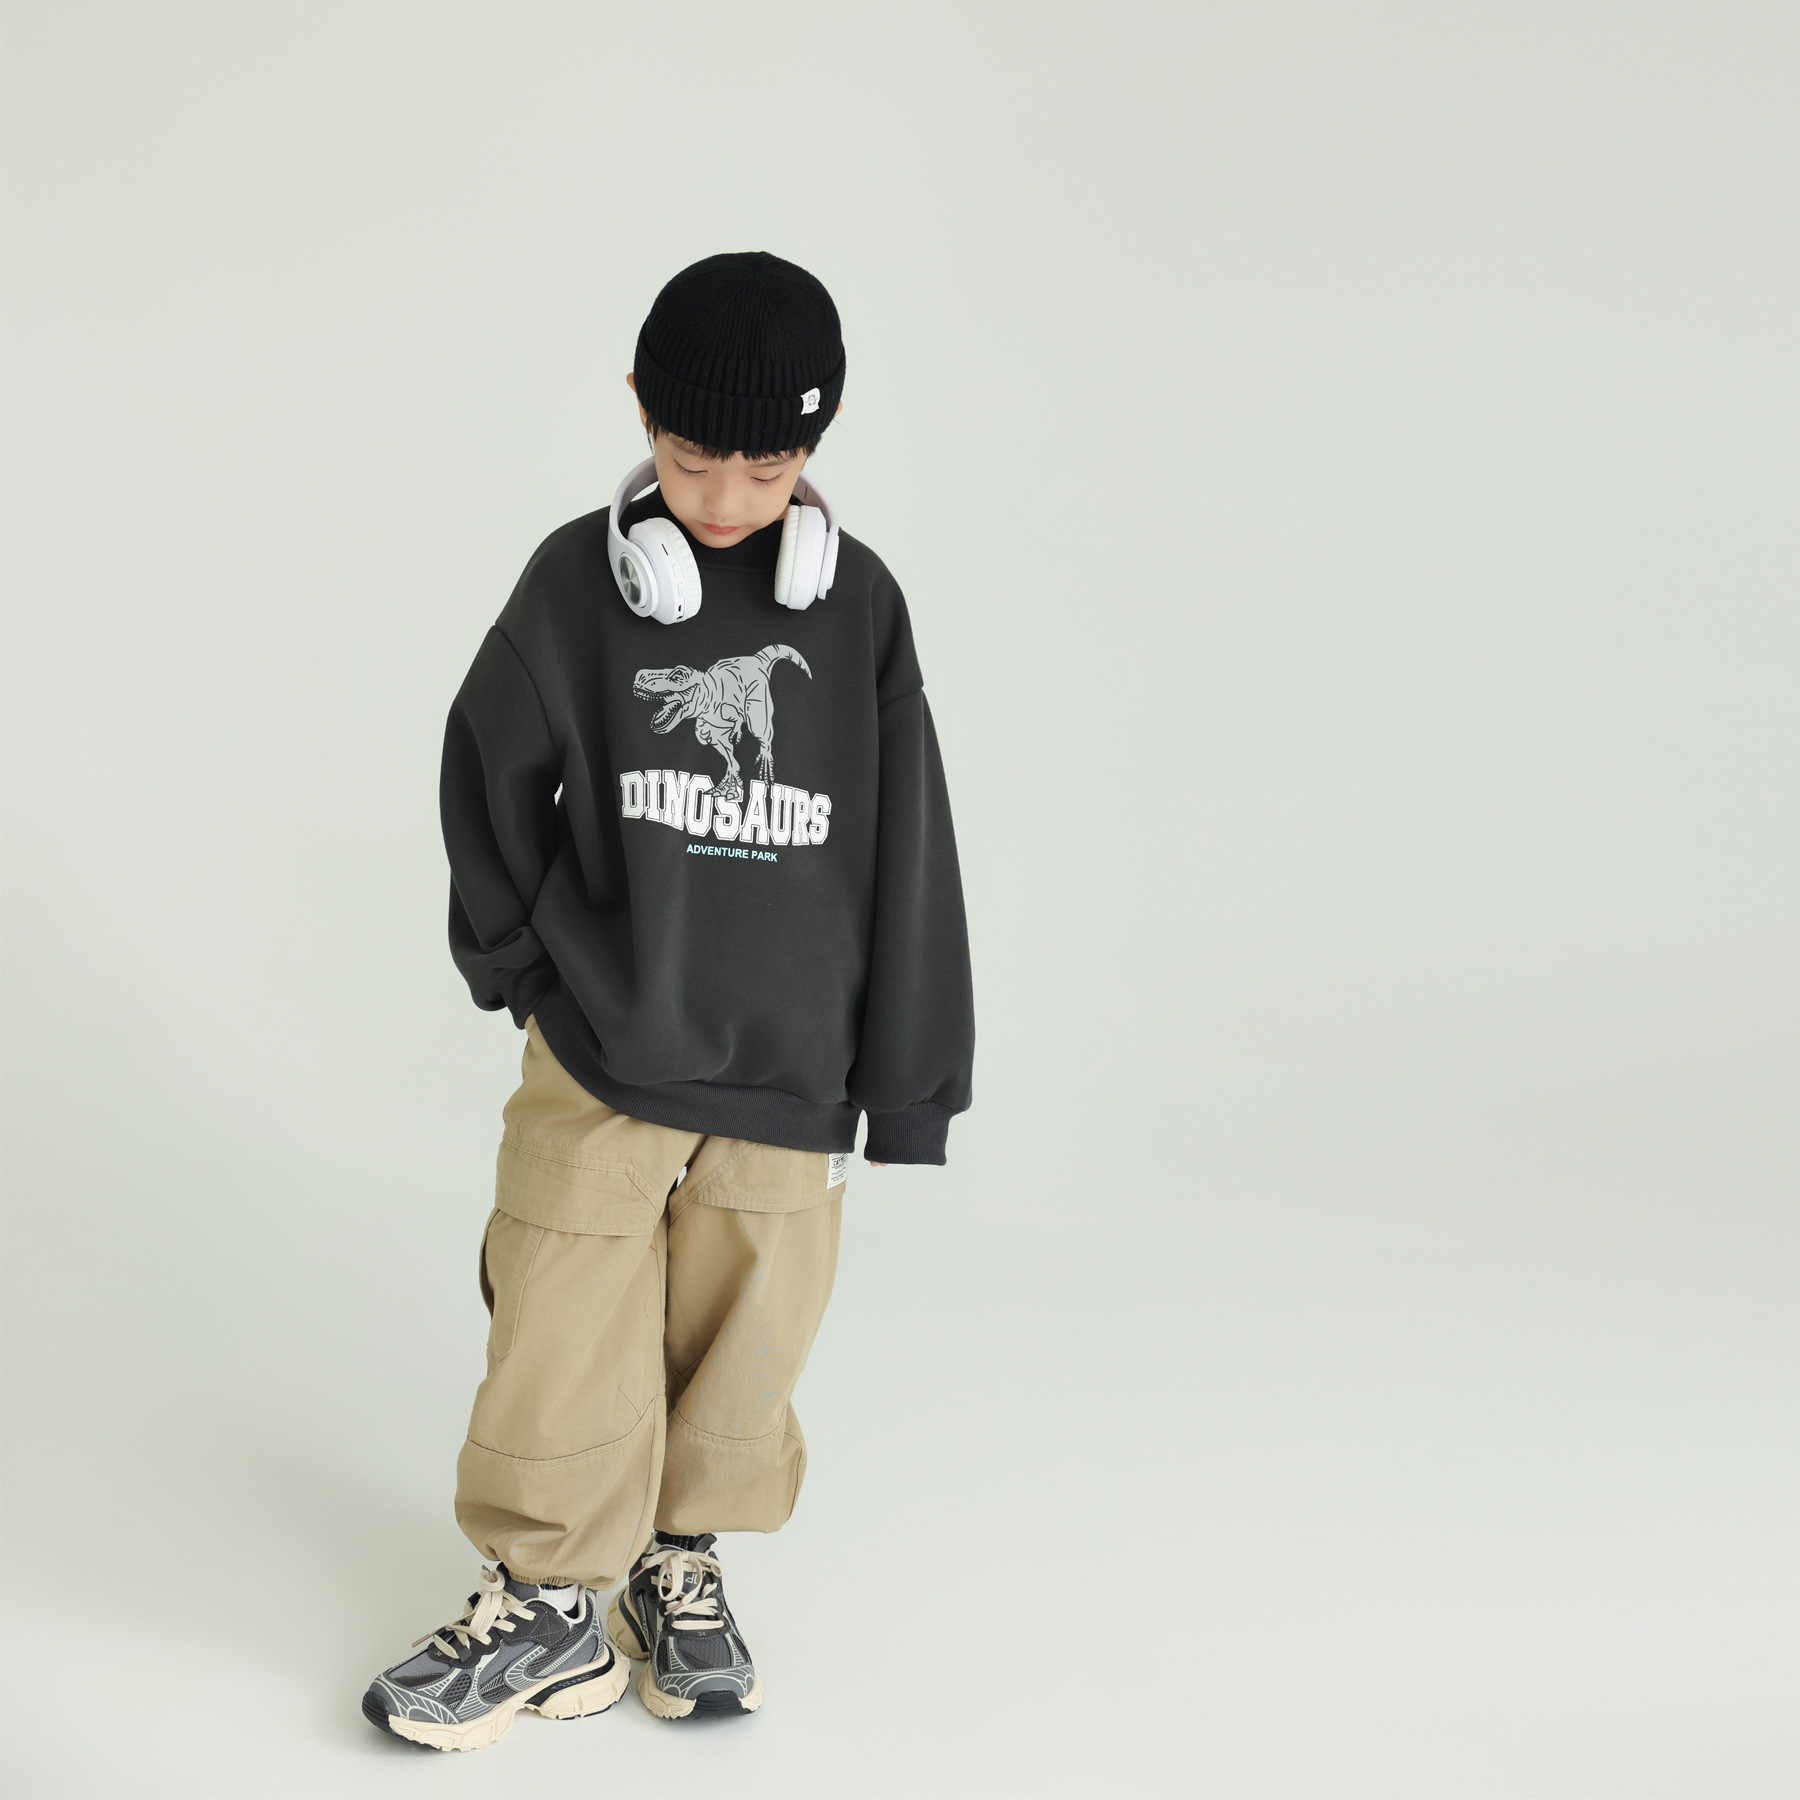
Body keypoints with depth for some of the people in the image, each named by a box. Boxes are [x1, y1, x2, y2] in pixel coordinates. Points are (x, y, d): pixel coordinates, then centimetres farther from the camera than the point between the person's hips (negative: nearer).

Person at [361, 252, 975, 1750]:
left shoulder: (860, 607, -3)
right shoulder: (577, 584, -5)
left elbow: (905, 854, 0)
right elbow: (489, 778, 6)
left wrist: (902, 1085, 1)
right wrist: (522, 966, 2)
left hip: (786, 1067, 1)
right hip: (595, 1062, -1)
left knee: (738, 1341, 10)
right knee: (564, 1343, 2)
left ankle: (681, 1561, 31)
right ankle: (546, 1603, 18)